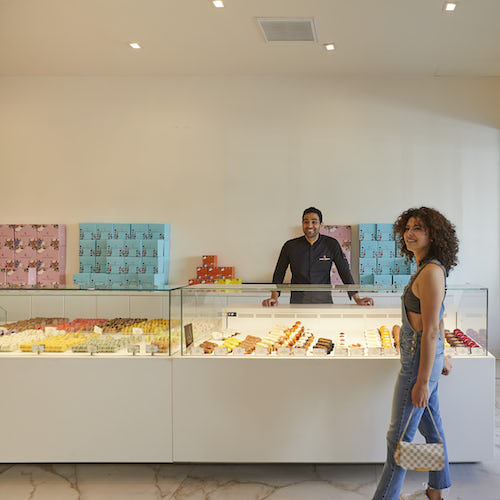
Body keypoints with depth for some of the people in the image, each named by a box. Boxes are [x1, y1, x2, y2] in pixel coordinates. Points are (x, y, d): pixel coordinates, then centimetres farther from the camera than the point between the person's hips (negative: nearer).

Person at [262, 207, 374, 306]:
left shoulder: (331, 244, 2)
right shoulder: (290, 246, 2)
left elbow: (345, 272, 4)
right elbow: (279, 274, 8)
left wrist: (357, 299, -2)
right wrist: (274, 298, -6)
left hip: (323, 299, 1)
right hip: (298, 299, -1)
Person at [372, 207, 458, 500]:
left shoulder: (431, 272, -22)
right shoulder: (428, 268, 9)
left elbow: (431, 331, -23)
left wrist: (422, 381, -22)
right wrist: (443, 355, 27)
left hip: (422, 360, -10)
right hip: (427, 356, 10)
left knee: (399, 437, 1)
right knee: (431, 425, 21)